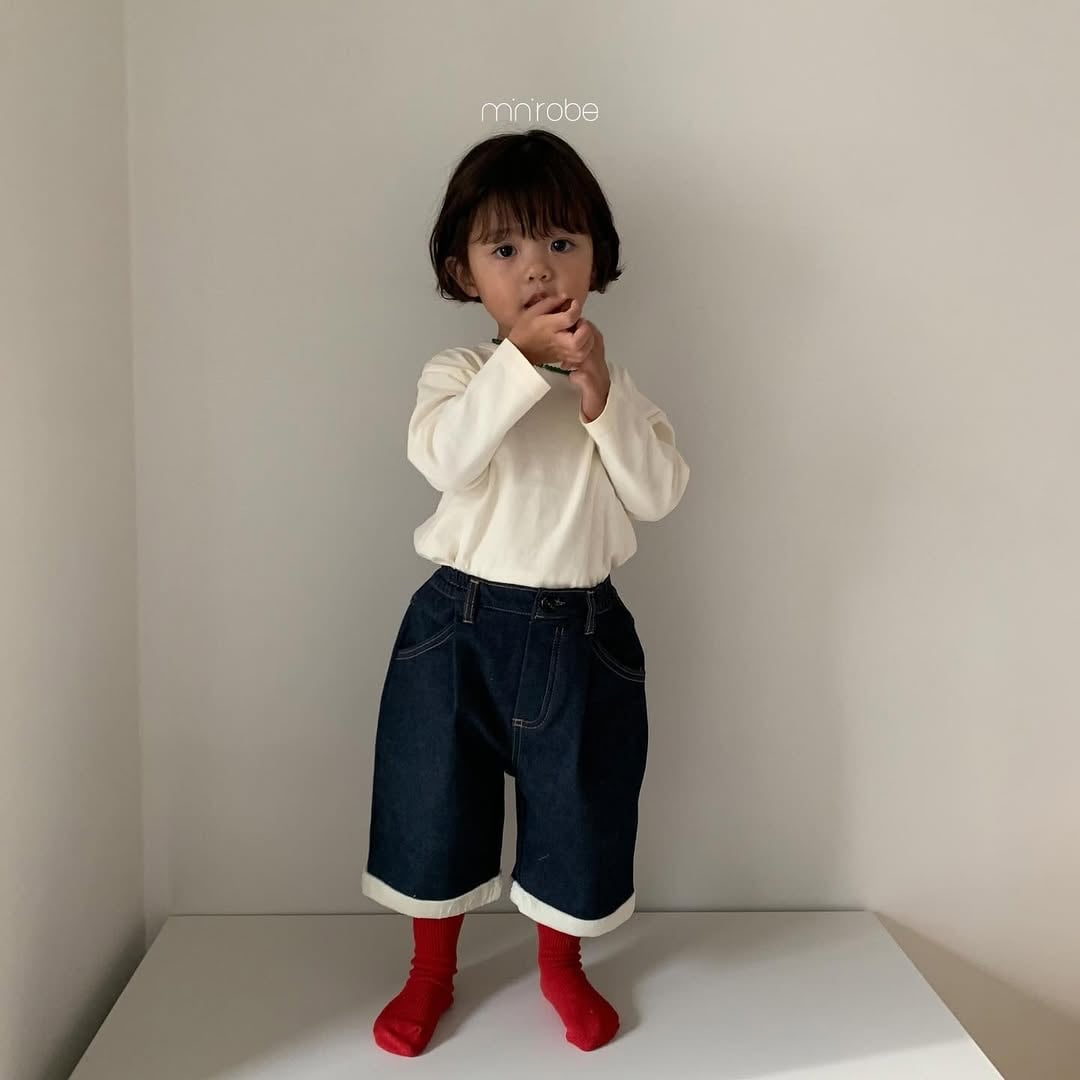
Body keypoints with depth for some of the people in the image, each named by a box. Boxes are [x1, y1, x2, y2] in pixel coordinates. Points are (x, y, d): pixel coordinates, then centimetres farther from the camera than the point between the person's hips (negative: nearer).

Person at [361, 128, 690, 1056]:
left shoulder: (617, 385, 2)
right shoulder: (458, 373, -4)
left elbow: (658, 495, -11)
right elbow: (445, 457, -25)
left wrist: (599, 396, -21)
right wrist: (522, 359, -30)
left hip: (582, 631, 1)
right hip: (461, 625, -1)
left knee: (578, 808, 13)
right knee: (436, 806, 12)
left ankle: (562, 966, 40)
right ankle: (432, 973, 37)